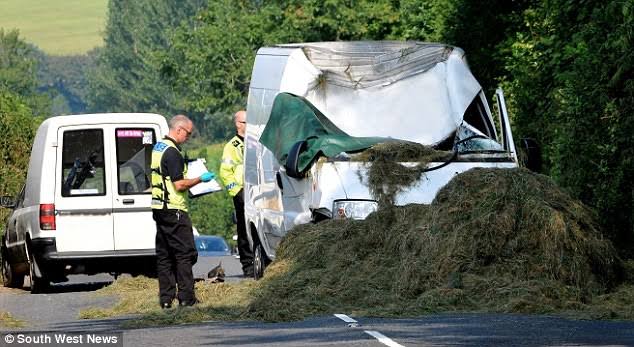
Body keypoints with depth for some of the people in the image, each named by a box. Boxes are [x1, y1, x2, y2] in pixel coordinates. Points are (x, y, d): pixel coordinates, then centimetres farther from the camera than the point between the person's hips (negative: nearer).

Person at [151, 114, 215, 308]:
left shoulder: (157, 148, 14)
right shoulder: (172, 153, -16)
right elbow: (179, 185, -20)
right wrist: (200, 179, -8)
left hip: (159, 209, 9)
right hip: (174, 210, -9)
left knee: (164, 255, 10)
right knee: (185, 254, -5)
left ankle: (166, 298, 10)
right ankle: (186, 298, -6)